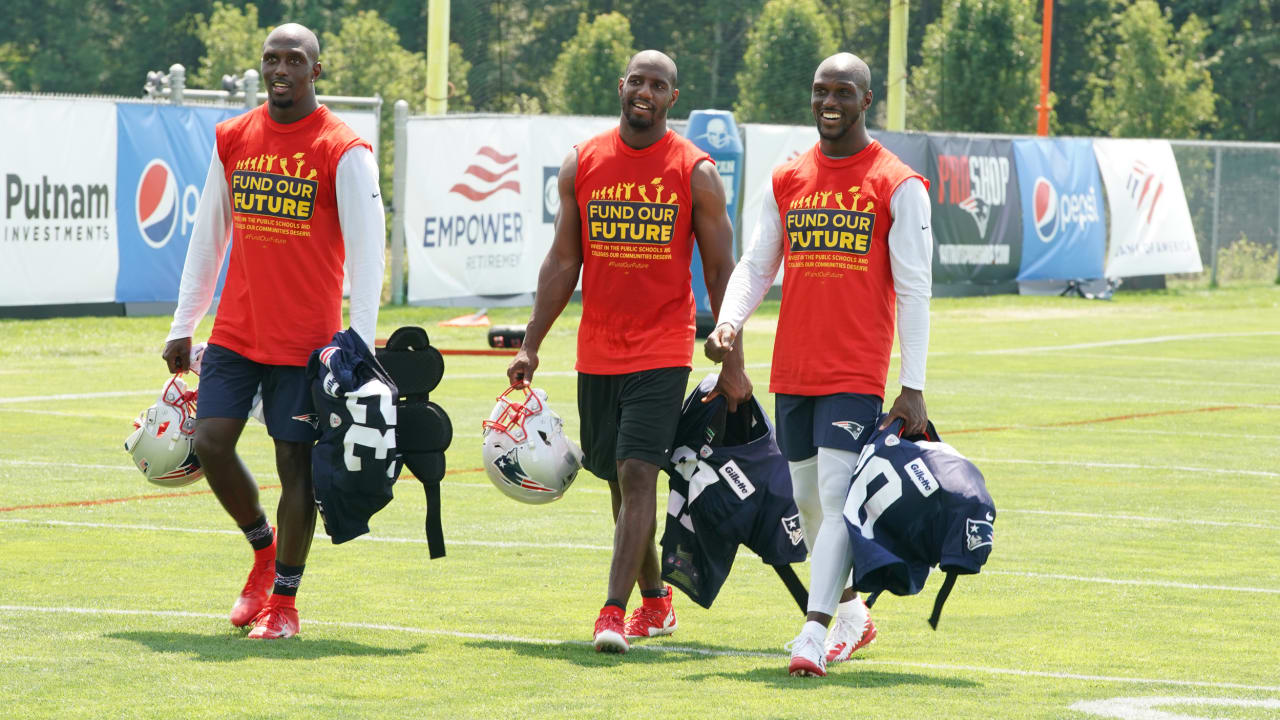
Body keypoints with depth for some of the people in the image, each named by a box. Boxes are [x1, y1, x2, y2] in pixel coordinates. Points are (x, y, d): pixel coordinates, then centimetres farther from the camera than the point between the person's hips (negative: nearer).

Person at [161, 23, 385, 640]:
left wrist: (361, 343, -15)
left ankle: (283, 601, 10)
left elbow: (366, 250, -9)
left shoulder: (344, 150, -7)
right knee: (211, 442, -4)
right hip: (235, 332, 4)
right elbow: (208, 237, 15)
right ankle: (263, 548, 22)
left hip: (305, 338, -4)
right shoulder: (232, 140, 8)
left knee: (295, 461, -1)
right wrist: (183, 326, 13)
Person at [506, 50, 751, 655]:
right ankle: (655, 603, 26)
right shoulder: (582, 164, 6)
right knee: (620, 479, 11)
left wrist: (732, 364, -3)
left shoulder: (695, 173, -3)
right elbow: (563, 261, 10)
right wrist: (531, 345, 5)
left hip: (662, 352, -4)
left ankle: (614, 613, -18)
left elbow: (719, 271, 0)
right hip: (597, 351, 4)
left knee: (637, 474, -15)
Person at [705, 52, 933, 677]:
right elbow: (756, 265, 14)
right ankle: (853, 617, 28)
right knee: (808, 498, 12)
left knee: (838, 496, -15)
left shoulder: (897, 186, -3)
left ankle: (814, 634, -19)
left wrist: (913, 388, -8)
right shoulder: (786, 181, 11)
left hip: (856, 374, -5)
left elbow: (914, 290, -4)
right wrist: (729, 322, -8)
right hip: (793, 369, 5)